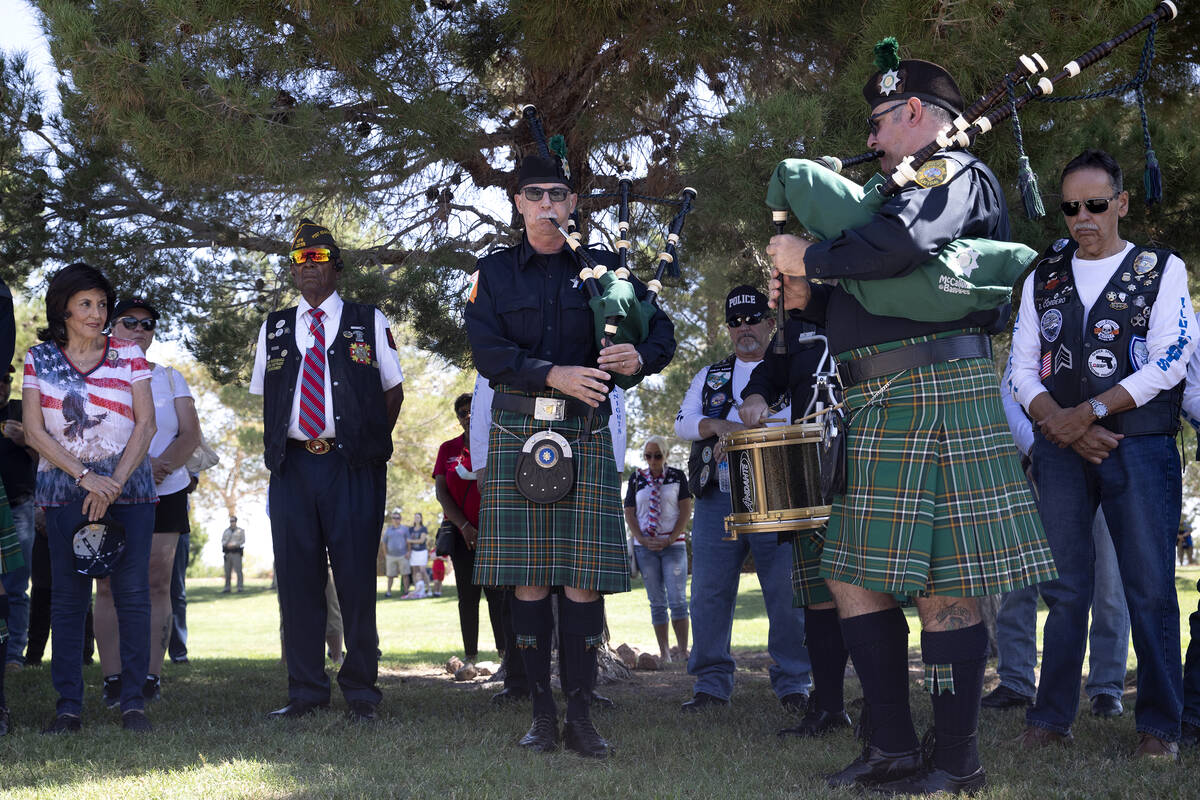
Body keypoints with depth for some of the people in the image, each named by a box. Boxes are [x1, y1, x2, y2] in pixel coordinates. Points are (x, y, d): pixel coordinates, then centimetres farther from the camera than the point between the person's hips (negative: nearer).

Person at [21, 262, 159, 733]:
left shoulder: (128, 355, 8)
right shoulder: (39, 360, 8)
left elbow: (146, 424, 3)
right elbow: (34, 431, 2)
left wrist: (114, 483, -8)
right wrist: (86, 477, -9)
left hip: (128, 486, 0)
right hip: (65, 489, 0)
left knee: (132, 593, -4)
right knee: (68, 597, -1)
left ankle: (133, 701, 2)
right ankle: (68, 706, 3)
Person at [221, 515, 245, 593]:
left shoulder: (240, 530, 8)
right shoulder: (226, 531, 19)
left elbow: (243, 540, -1)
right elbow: (222, 540, 13)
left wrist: (234, 544, -13)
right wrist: (227, 544, -9)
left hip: (236, 552, -4)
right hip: (227, 552, 4)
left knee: (238, 570, -9)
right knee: (227, 571, 4)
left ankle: (239, 588, -10)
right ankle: (227, 588, 9)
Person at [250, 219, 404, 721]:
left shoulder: (369, 322, 8)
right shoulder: (274, 328, 15)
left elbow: (394, 390, 11)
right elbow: (264, 396, 21)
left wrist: (370, 446, 5)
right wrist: (281, 446, 10)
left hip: (353, 470, -3)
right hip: (292, 467, 3)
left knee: (356, 578, -3)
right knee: (297, 578, 2)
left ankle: (361, 691, 6)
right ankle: (305, 692, 10)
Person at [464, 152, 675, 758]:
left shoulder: (603, 267, 11)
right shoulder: (494, 273, 10)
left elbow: (662, 329, 10)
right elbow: (486, 351, -2)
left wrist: (640, 357, -14)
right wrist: (554, 375, -17)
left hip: (585, 432, 0)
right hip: (518, 430, 0)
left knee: (583, 576, -4)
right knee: (528, 577, 0)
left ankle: (581, 713, 4)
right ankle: (543, 712, 9)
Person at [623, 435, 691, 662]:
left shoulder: (677, 476, 4)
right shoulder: (636, 478, 9)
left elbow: (686, 511, 0)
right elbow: (629, 514, 7)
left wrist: (670, 539, -10)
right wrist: (643, 541, -7)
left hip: (673, 545, -2)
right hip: (645, 547, 2)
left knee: (677, 599, -8)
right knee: (657, 602, 4)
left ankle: (684, 652, -7)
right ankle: (664, 653, 6)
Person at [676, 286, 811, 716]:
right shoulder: (709, 376, 22)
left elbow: (797, 418, -8)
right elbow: (682, 422, 10)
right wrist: (716, 426, -11)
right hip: (716, 496, 3)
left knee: (786, 591, -5)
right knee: (709, 591, -1)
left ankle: (793, 683, 5)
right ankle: (711, 682, 8)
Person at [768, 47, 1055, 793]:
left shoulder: (958, 174, -4)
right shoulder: (899, 189, 25)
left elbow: (903, 242, -26)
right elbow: (858, 303, 26)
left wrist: (810, 256, -12)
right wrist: (808, 295, 6)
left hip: (936, 391, -10)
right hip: (880, 409, 10)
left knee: (944, 585, -5)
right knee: (853, 577, 10)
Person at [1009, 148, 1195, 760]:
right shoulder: (1043, 277, 14)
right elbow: (1022, 367, 9)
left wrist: (1088, 412, -13)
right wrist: (1057, 422, -9)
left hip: (1140, 446, -2)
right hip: (1059, 450, 3)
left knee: (1150, 589, -2)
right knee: (1064, 588, 5)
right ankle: (1051, 717, 12)